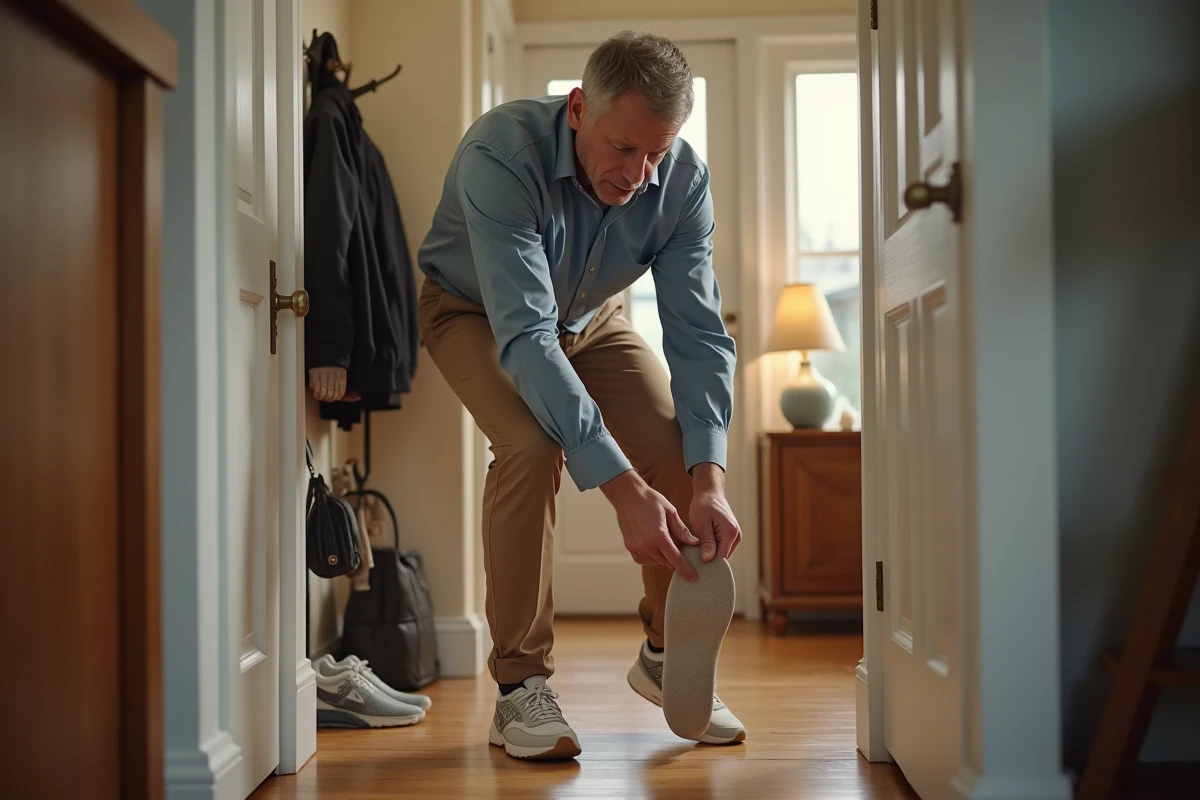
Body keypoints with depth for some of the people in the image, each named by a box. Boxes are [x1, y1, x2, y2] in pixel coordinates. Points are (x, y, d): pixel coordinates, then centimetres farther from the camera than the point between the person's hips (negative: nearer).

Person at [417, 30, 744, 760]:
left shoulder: (683, 179, -24)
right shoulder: (502, 153, -39)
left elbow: (698, 333, -25)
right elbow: (525, 335, -45)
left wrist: (709, 481, -39)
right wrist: (624, 488, -50)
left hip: (590, 316, 4)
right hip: (475, 311, -4)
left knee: (683, 450, -15)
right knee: (532, 446, -32)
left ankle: (666, 656, 9)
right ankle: (520, 686, -17)